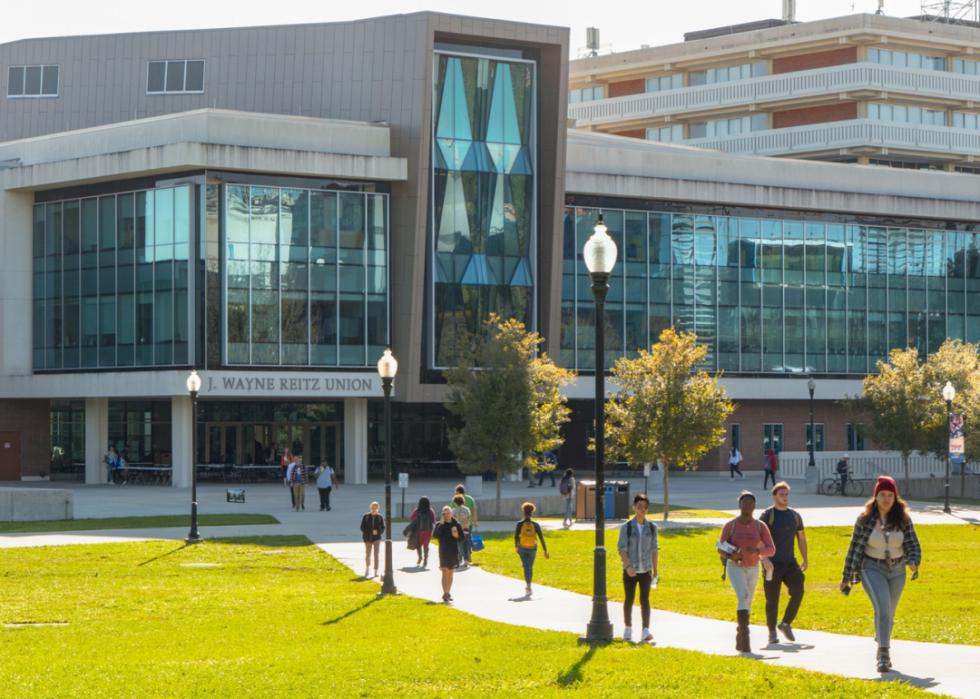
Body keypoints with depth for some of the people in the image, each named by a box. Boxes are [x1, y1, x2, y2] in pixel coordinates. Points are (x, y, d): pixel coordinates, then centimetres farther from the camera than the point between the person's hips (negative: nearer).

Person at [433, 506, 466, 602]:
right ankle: (445, 594, -13)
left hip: (454, 552, 3)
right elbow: (435, 535, -18)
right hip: (443, 552, -3)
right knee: (445, 573, -11)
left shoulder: (456, 524, 3)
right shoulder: (440, 525, -2)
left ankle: (448, 593, 20)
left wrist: (457, 536, -14)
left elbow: (462, 538, 7)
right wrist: (441, 524, -20)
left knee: (450, 574, 10)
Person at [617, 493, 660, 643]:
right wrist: (628, 566, -20)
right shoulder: (626, 527, -4)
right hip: (630, 571, -1)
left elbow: (654, 549, 9)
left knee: (645, 600, -7)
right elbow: (622, 548, -7)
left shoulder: (651, 527, 4)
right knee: (629, 600, 9)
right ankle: (628, 629, 24)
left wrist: (655, 570, 8)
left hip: (645, 570, 1)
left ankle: (645, 631, -14)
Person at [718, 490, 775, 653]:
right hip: (735, 568, -4)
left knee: (747, 604, 15)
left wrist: (757, 550, -29)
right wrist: (730, 556, -21)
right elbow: (720, 548, 1)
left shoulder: (760, 526, -3)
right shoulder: (730, 525, -8)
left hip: (752, 569, 4)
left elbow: (771, 550, -9)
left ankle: (739, 638, 36)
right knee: (743, 597, -26)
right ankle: (745, 639, -31)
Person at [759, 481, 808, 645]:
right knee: (772, 599, -2)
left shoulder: (795, 515, 13)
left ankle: (786, 624, 3)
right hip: (772, 565, -4)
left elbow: (801, 538, 21)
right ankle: (772, 632, 14)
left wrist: (805, 560, 13)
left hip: (790, 563, 4)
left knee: (798, 591, -15)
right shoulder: (767, 516, -4)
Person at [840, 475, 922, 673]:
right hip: (873, 569, -3)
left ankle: (881, 648, 35)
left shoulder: (903, 519, -2)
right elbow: (854, 548, -2)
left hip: (897, 570, 3)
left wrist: (913, 562, -23)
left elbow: (913, 544, -1)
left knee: (888, 614, 14)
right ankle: (884, 655, -25)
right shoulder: (865, 519, -7)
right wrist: (846, 577, 2)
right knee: (882, 608, -22)